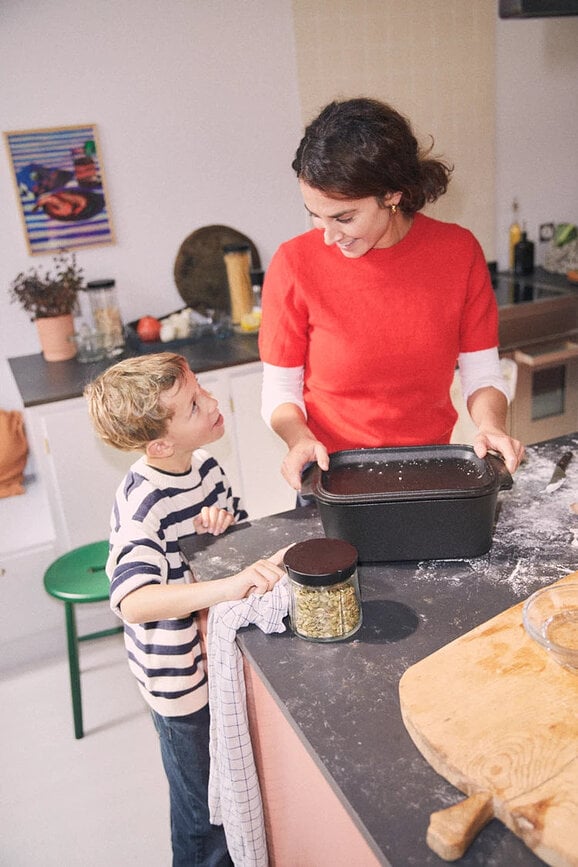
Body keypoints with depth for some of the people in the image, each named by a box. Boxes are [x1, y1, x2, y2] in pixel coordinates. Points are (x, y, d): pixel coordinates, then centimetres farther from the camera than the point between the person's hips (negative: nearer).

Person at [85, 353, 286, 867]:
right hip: (181, 678, -7)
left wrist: (224, 521, -15)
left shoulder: (205, 466, -7)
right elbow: (133, 603, -42)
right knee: (204, 811, 16)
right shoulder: (143, 501, -29)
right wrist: (229, 586, -53)